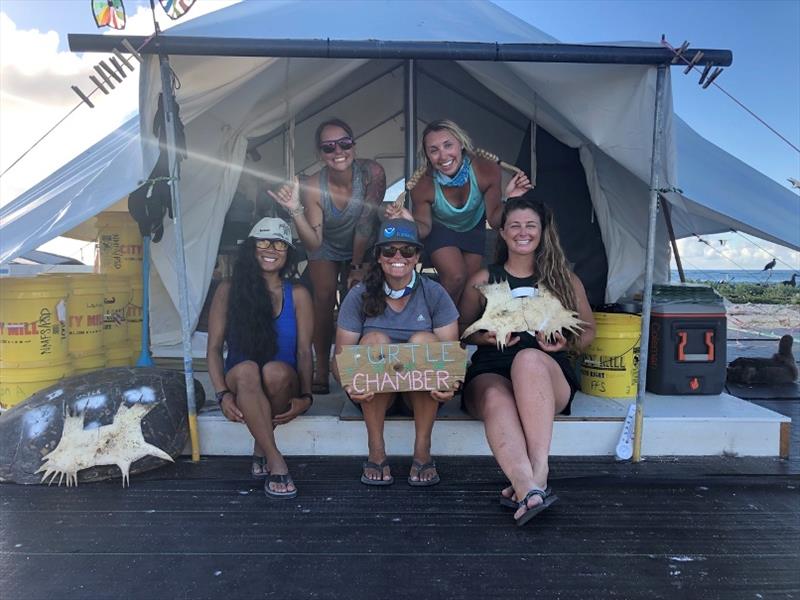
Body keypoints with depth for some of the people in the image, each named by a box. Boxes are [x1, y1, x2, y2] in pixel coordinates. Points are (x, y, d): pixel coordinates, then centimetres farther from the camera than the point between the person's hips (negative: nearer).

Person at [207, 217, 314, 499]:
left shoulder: (297, 294, 3)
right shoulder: (229, 290, 2)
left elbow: (304, 351, -1)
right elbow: (214, 347, -1)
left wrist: (305, 397, -15)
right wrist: (223, 393, -14)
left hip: (281, 388, 1)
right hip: (242, 388, 0)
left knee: (276, 371, -34)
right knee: (246, 370, -35)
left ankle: (261, 448, -9)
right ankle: (275, 462, -31)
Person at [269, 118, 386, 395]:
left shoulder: (372, 173, -31)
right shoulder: (312, 187, -30)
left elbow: (366, 225, -22)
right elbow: (313, 243, -32)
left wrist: (357, 266, -15)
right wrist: (296, 210, -47)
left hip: (362, 248, 0)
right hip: (327, 249, 0)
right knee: (324, 297, -15)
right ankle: (321, 367, -4)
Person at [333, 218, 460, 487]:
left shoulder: (434, 294, -4)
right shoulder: (360, 296, -4)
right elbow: (340, 357, -8)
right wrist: (350, 384, -31)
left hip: (424, 394, 0)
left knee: (423, 341, -27)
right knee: (375, 340, -27)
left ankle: (423, 450, -21)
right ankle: (376, 451, -21)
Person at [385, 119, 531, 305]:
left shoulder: (487, 170, -33)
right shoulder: (422, 186, -36)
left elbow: (494, 220, -21)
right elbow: (424, 227, -18)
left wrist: (509, 200, -40)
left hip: (473, 227, 3)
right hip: (440, 228, -3)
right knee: (455, 277, -21)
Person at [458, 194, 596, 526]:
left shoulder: (565, 280, 17)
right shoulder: (483, 280, 16)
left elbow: (588, 329, 22)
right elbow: (461, 330, 17)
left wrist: (566, 342, 0)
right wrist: (487, 337, -5)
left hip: (550, 377, 0)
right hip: (489, 372, 1)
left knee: (528, 358, -38)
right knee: (496, 399, -37)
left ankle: (538, 471, -41)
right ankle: (529, 487, -52)